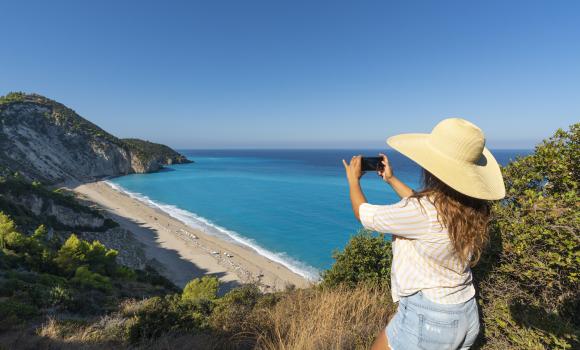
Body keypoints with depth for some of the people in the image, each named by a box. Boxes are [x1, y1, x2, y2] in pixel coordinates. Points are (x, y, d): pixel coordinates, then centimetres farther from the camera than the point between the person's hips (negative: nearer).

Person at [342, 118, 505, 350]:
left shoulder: (422, 210, -28)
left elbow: (364, 214, -13)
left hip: (426, 319, -7)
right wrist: (391, 179, 21)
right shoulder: (472, 207, -6)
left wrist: (353, 179, 4)